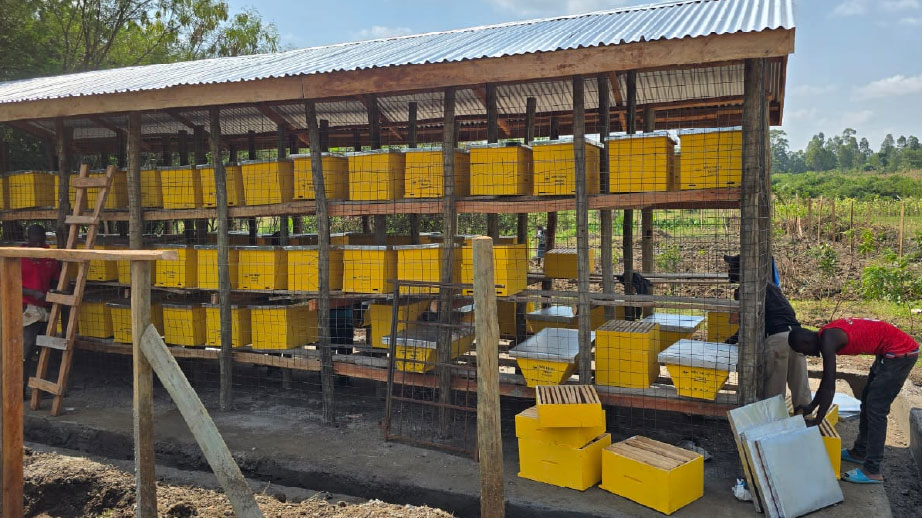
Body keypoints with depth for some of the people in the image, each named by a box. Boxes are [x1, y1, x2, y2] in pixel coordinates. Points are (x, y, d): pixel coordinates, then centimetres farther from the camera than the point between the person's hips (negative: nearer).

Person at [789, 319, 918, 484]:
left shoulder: (828, 340, -21)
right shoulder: (826, 335, 8)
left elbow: (829, 387, -21)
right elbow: (827, 380, 17)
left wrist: (816, 422, -15)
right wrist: (811, 407, 21)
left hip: (900, 353, -10)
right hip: (890, 352, 10)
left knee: (875, 408, -8)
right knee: (868, 401, 19)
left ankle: (872, 471, -4)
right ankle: (859, 452, 33)